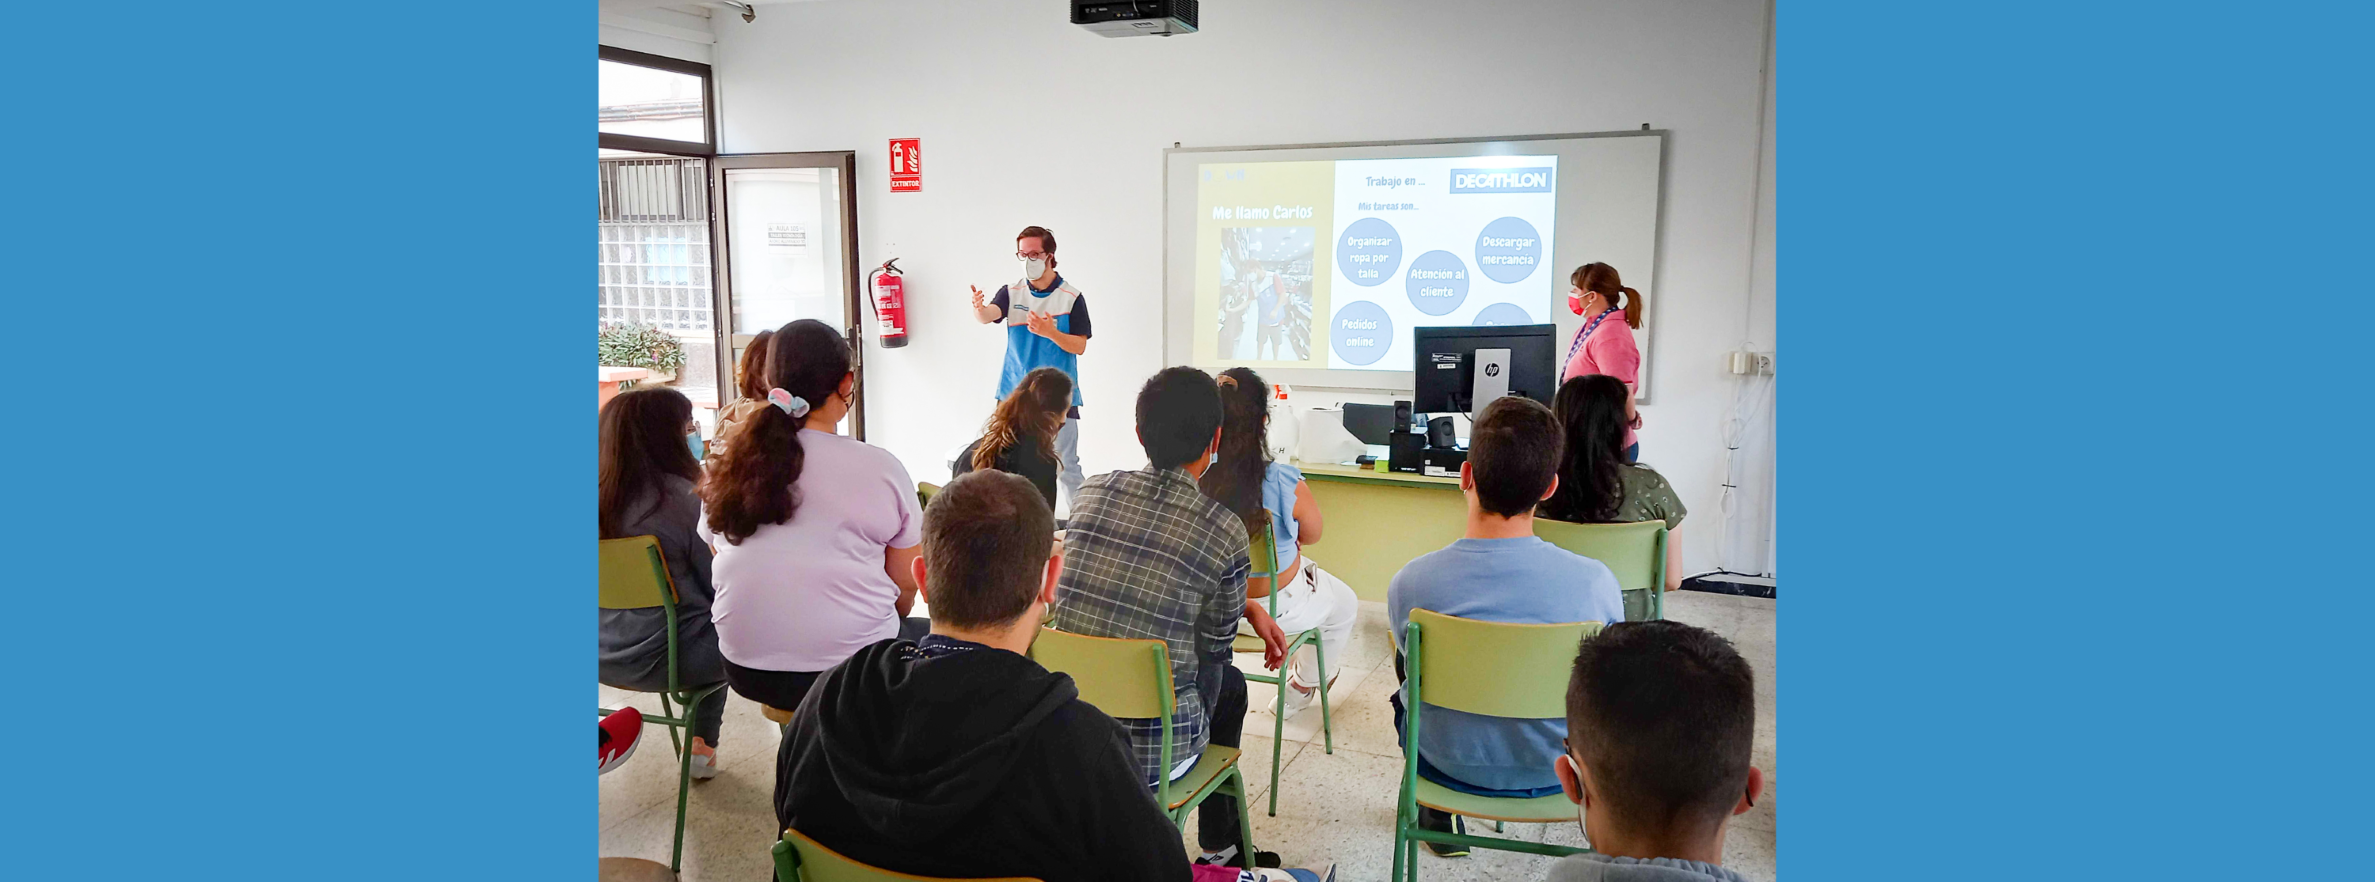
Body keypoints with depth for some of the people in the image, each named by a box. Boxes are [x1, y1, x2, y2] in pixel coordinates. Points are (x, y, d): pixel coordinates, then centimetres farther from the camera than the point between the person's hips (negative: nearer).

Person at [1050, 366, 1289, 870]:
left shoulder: (1091, 493, 0)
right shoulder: (1225, 531, -13)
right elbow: (1213, 646, 0)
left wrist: (1247, 606, 19)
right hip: (1152, 752, -4)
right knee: (1228, 681, 30)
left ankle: (1221, 847, 45)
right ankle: (1220, 851, 44)